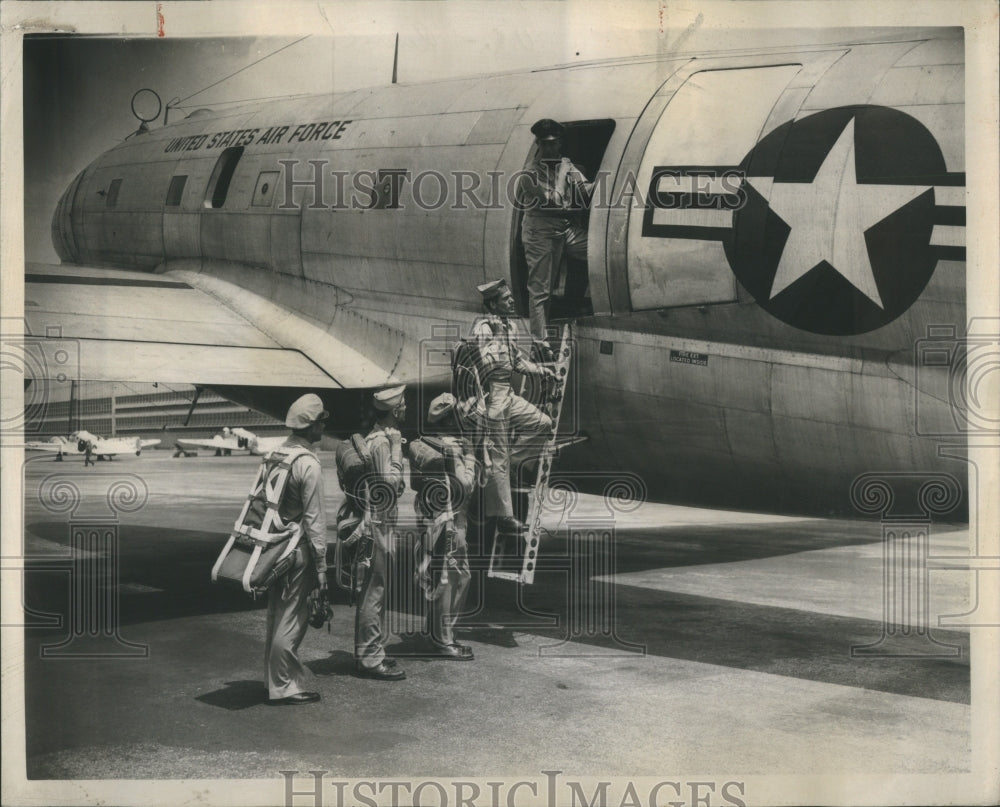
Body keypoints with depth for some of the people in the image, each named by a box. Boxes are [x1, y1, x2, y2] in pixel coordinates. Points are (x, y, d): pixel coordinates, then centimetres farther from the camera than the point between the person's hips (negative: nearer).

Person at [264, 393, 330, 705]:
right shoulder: (309, 465, -16)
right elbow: (314, 519, -17)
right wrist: (321, 565, -12)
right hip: (297, 550, -8)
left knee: (277, 614, 15)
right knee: (292, 618, -1)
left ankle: (277, 678, 25)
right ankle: (283, 687, 4)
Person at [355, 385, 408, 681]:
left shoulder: (378, 437, 14)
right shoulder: (382, 442, -17)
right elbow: (392, 482, -26)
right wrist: (397, 448, -20)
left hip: (379, 521, 11)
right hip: (379, 523, -11)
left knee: (373, 590, 15)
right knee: (375, 590, -6)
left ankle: (369, 653, 24)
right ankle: (371, 659, -2)